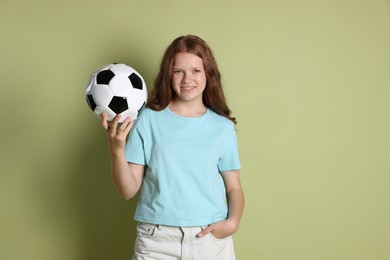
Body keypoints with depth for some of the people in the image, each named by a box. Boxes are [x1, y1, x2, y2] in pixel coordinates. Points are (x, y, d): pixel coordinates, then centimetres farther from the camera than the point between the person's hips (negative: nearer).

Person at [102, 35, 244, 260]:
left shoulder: (223, 127, 3)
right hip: (157, 240, -1)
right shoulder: (147, 120, -3)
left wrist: (233, 222, -10)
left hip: (211, 238, 2)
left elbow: (234, 187, 8)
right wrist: (116, 149, -17)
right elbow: (128, 190, -2)